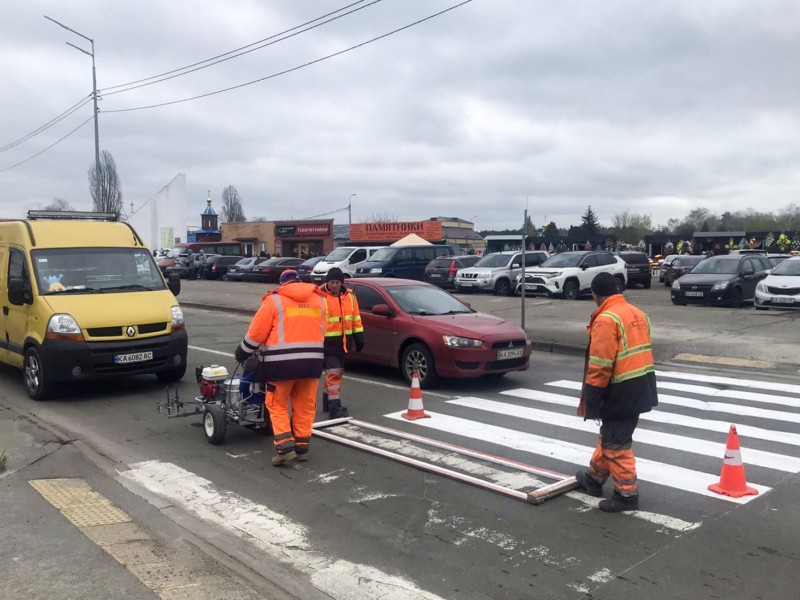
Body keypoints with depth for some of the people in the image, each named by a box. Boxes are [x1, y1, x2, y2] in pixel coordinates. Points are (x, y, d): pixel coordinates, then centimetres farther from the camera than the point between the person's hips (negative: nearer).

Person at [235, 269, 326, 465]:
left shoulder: (274, 300, -2)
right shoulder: (318, 300, 11)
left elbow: (257, 332, -2)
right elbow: (321, 332, 14)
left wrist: (242, 353, 12)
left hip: (281, 361, -4)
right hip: (312, 360, 4)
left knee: (277, 404, 7)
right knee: (305, 405, 13)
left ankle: (285, 447, -2)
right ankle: (302, 447, 17)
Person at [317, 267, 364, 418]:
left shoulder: (349, 295, 6)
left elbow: (356, 317, 13)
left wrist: (359, 336, 11)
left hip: (344, 341, 7)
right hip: (328, 342, -7)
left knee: (336, 372, 16)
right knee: (333, 373, -10)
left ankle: (328, 401, 30)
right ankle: (334, 407, -7)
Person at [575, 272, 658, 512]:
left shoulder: (606, 320, -18)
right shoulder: (637, 313, 12)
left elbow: (600, 364, -21)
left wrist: (591, 396, -14)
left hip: (621, 390, -10)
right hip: (640, 387, 10)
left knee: (616, 443, 0)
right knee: (609, 434, 22)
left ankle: (627, 494, 7)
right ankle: (594, 478, 36)